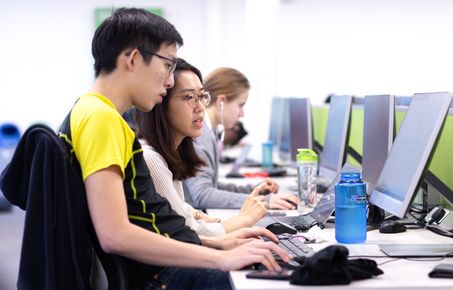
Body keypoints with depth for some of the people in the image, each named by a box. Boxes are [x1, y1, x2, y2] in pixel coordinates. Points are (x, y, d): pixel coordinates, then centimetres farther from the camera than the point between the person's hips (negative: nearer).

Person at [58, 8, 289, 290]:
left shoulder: (105, 116, 16)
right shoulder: (99, 117, -15)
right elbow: (115, 235, -24)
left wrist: (217, 243, 10)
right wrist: (222, 258, -21)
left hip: (167, 264, 10)